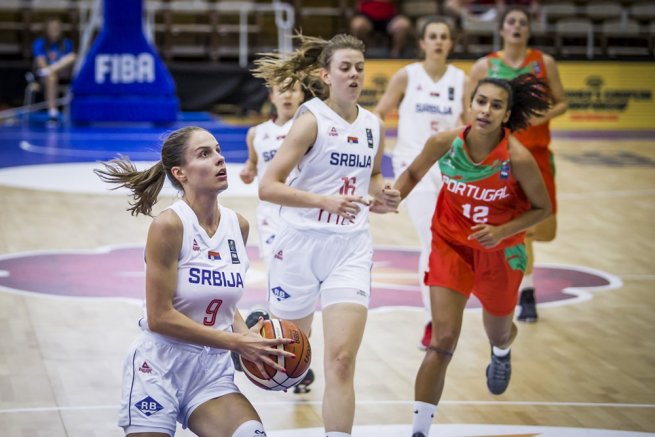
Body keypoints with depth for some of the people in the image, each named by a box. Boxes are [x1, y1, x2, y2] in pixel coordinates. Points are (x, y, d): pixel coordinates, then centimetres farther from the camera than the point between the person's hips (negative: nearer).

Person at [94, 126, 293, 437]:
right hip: (160, 368, -4)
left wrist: (248, 337, -2)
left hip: (213, 372, 5)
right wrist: (236, 342, -17)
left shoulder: (238, 226, 3)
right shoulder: (169, 225, -15)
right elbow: (160, 317, -17)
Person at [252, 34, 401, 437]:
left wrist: (382, 194, 4)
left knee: (342, 359, -10)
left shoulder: (373, 125, 6)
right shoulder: (312, 119, -10)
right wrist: (325, 201, -26)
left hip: (351, 248, 3)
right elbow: (268, 187, -16)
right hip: (302, 244, -3)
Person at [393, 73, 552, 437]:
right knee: (443, 340, -13)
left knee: (498, 332, 23)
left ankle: (501, 353, 64)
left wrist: (502, 232, -24)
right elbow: (413, 174, 1)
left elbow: (542, 208, -11)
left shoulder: (518, 158, -26)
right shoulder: (444, 143, -20)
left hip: (500, 252, 0)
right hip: (451, 245, 0)